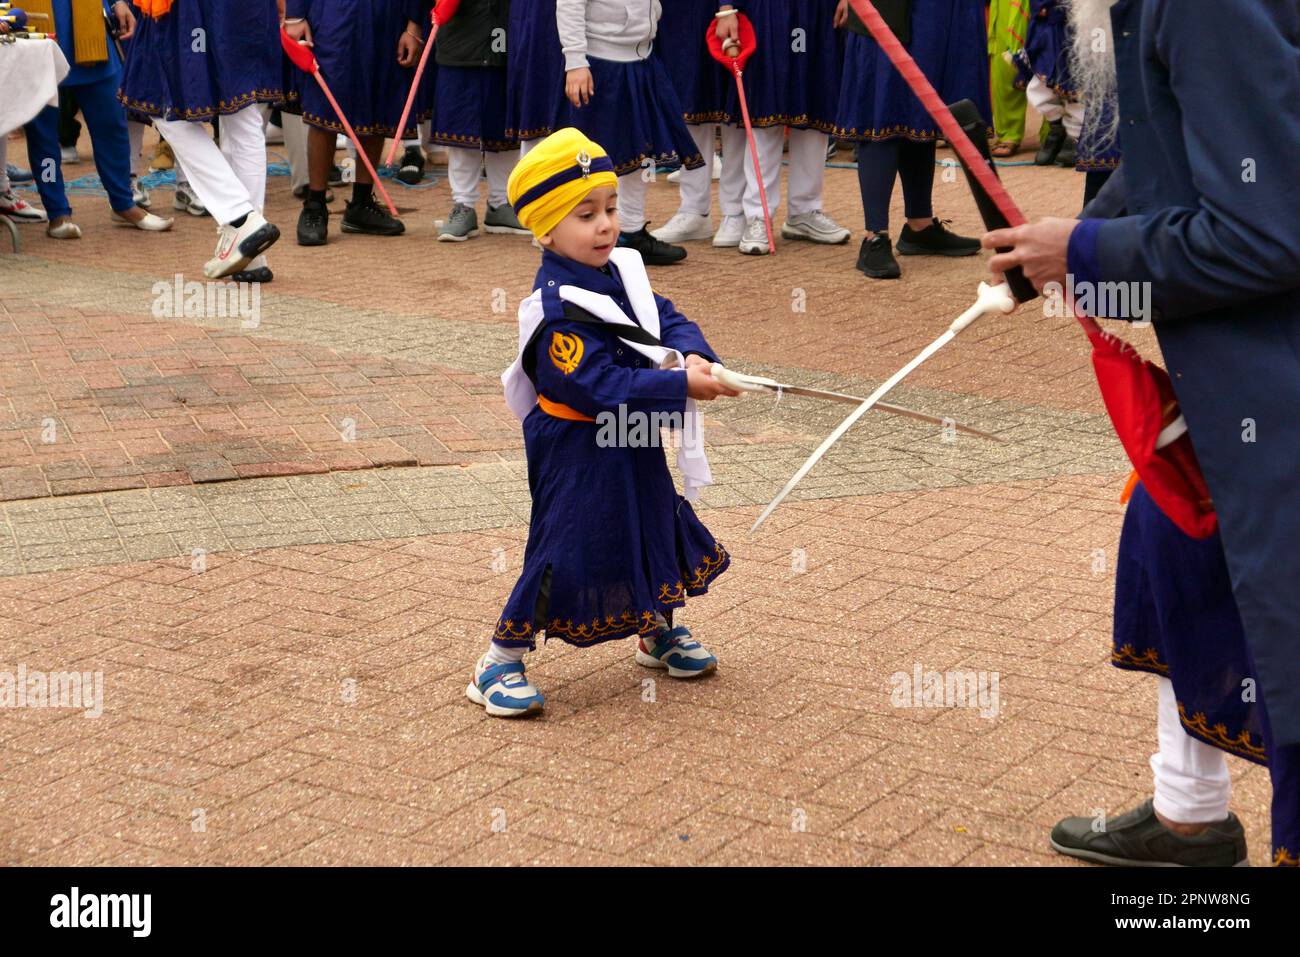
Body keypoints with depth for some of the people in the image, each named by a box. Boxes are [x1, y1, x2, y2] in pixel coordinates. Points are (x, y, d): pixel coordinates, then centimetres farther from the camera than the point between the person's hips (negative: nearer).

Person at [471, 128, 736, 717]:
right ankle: (499, 664, 9)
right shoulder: (555, 309, -26)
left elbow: (668, 318, 3)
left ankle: (656, 632, 48)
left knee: (657, 526, 23)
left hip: (635, 447, 9)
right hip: (578, 458, -9)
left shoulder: (622, 271, 1)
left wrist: (693, 355, -20)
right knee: (567, 550, -6)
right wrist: (681, 387, -32)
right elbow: (601, 387, -31)